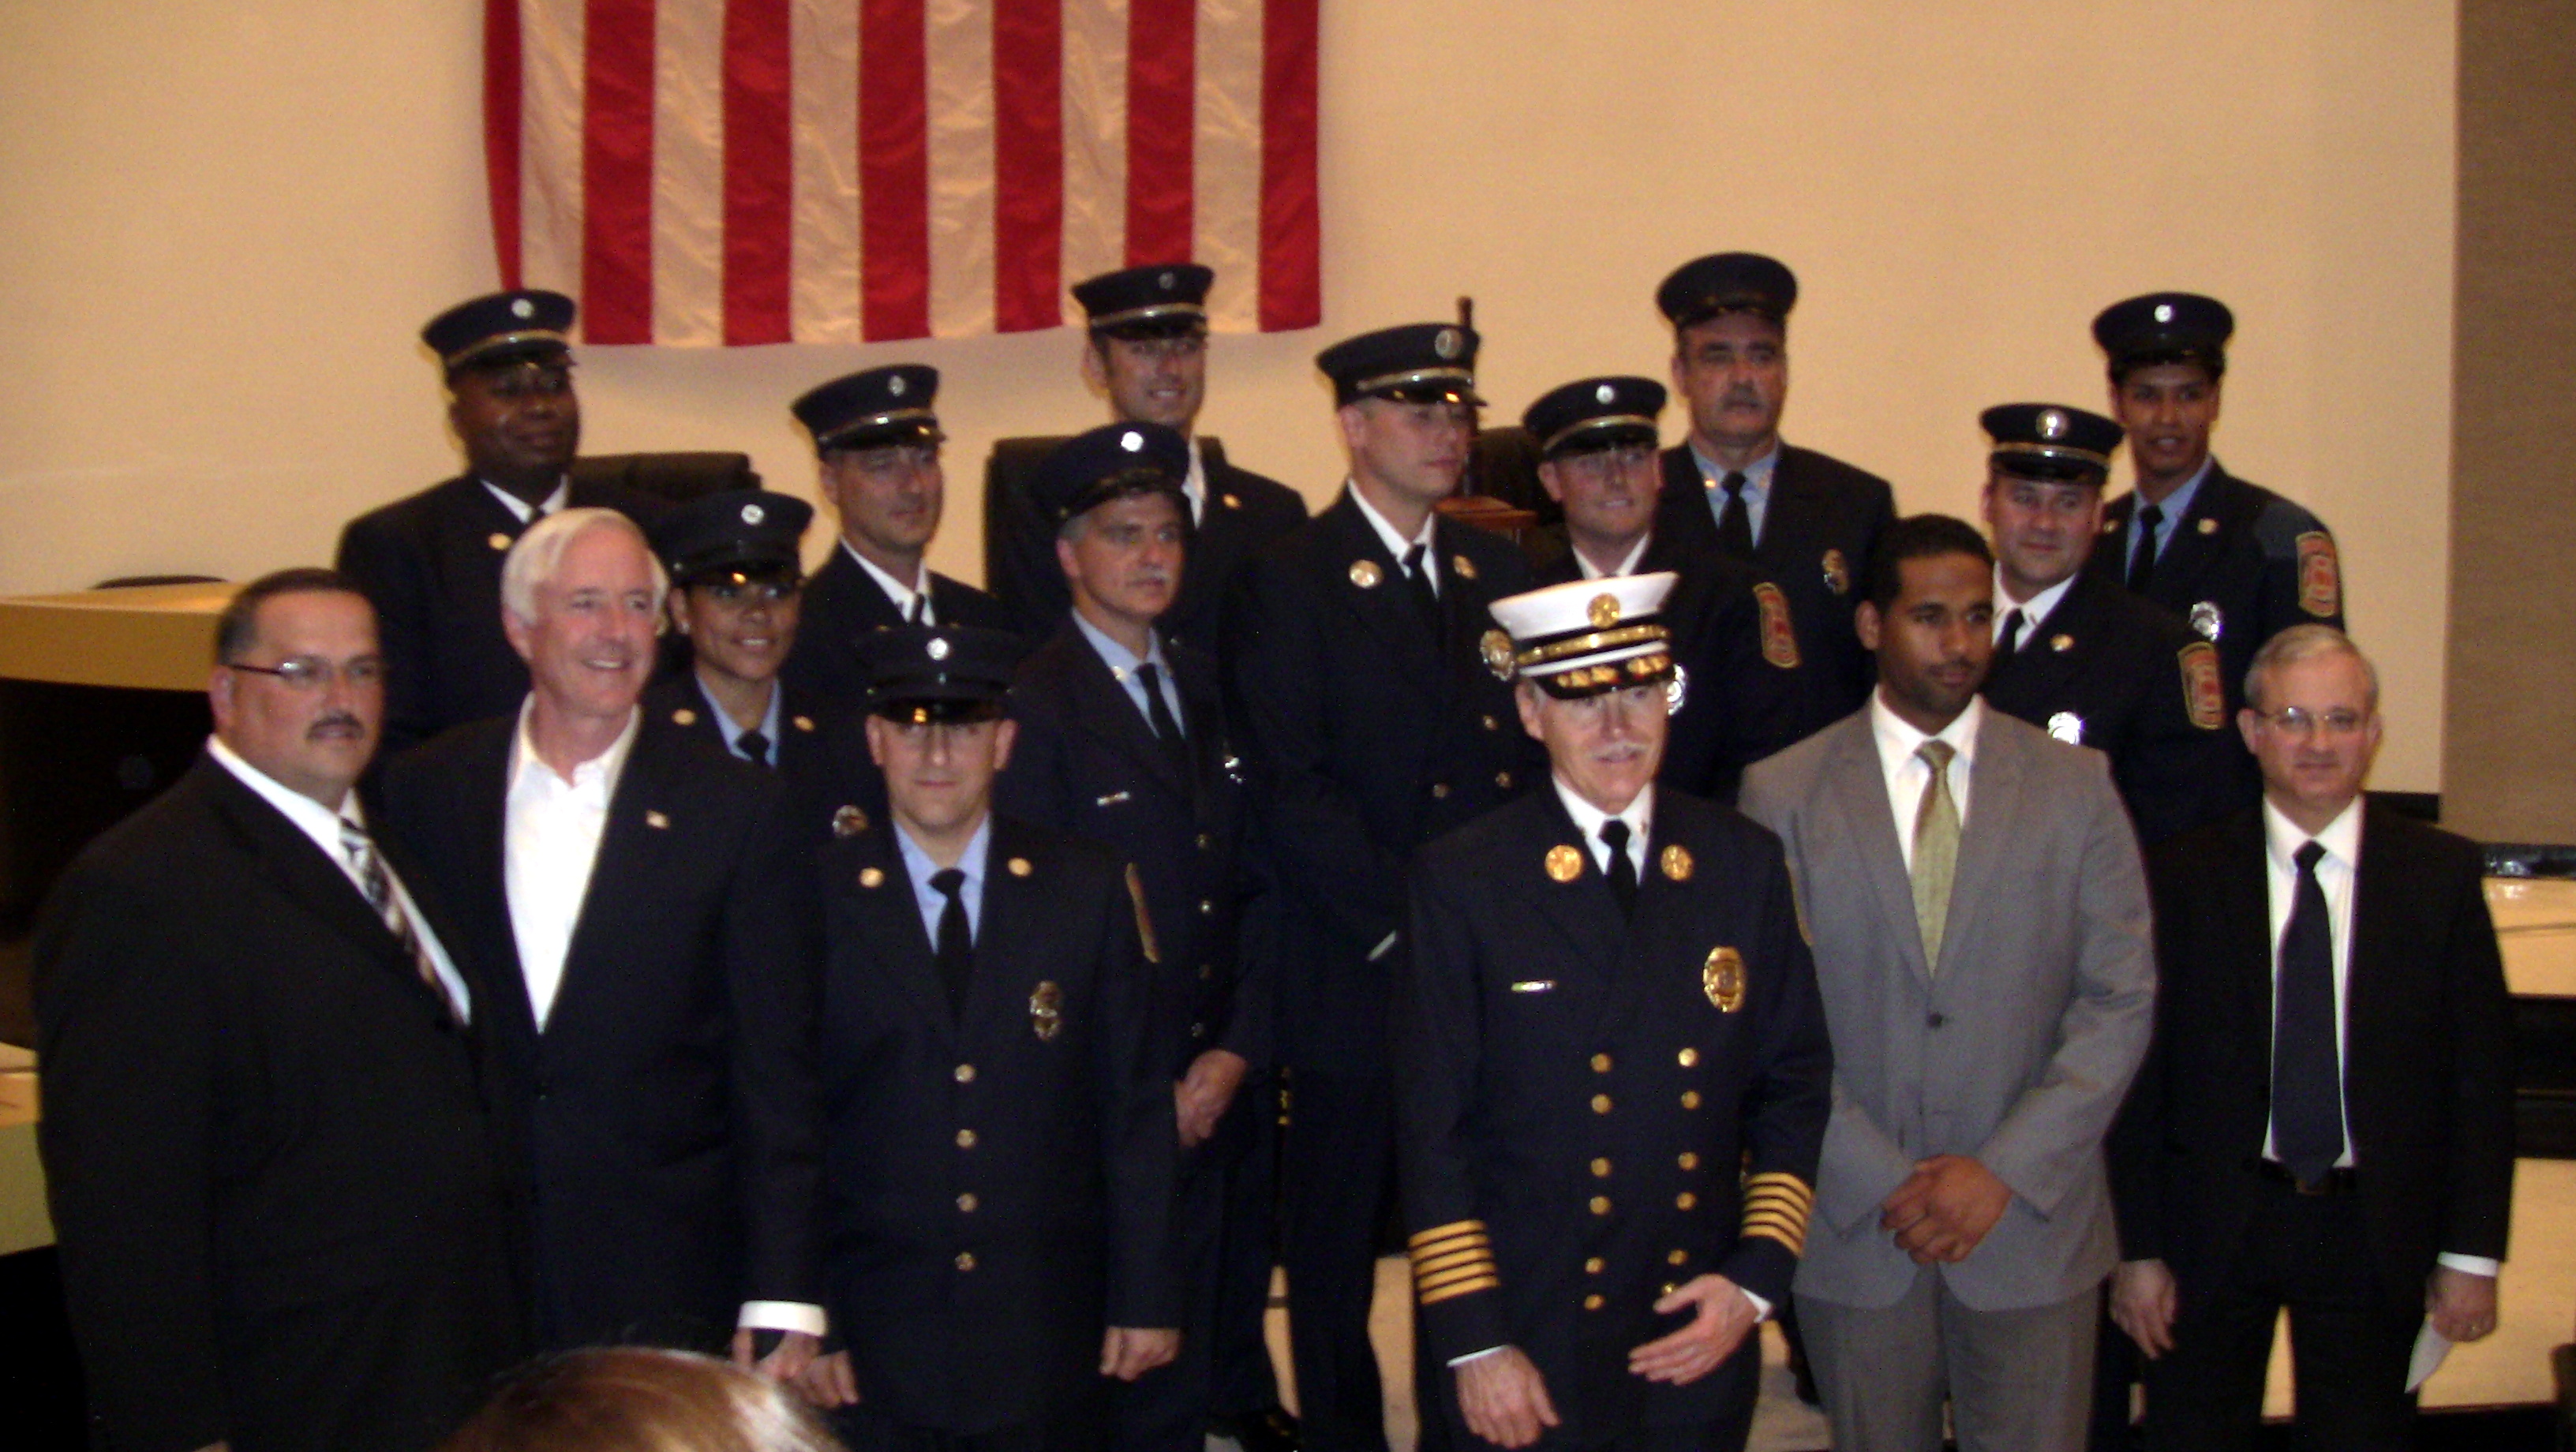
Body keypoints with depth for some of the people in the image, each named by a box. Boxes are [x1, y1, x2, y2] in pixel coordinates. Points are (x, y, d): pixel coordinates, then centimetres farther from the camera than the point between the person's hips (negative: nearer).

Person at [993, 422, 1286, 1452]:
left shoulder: (1205, 689, 11)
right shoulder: (1033, 707, -10)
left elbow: (1252, 883, 9)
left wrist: (1238, 1051, -2)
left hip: (1230, 1080, 6)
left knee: (1235, 1298, 17)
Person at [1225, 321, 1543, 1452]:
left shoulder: (1498, 570, 14)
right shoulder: (1290, 581, -4)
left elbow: (1534, 754, 13)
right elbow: (1291, 792, -11)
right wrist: (1402, 923, -14)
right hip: (1356, 976, -4)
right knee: (1335, 1242, 7)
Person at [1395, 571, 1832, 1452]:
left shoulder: (1746, 864, 2)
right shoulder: (1463, 881, -8)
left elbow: (1796, 1088, 6)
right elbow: (1433, 1132, -8)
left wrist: (1757, 1279, -3)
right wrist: (1475, 1344, -10)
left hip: (1701, 1345, 3)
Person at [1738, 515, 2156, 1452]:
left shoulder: (2074, 786, 3)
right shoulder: (1782, 794, 0)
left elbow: (2121, 998, -1)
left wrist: (2006, 1172, -10)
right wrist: (1880, 1178, -11)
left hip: (2034, 1222, 1)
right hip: (1853, 1228, 0)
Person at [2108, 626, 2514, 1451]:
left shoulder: (2441, 873, -1)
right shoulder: (2183, 877, -3)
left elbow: (2482, 1071, 0)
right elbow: (2143, 1073, -2)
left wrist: (2471, 1254, -3)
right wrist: (2138, 1249, -5)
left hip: (2377, 1231, 0)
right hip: (2215, 1222, 0)